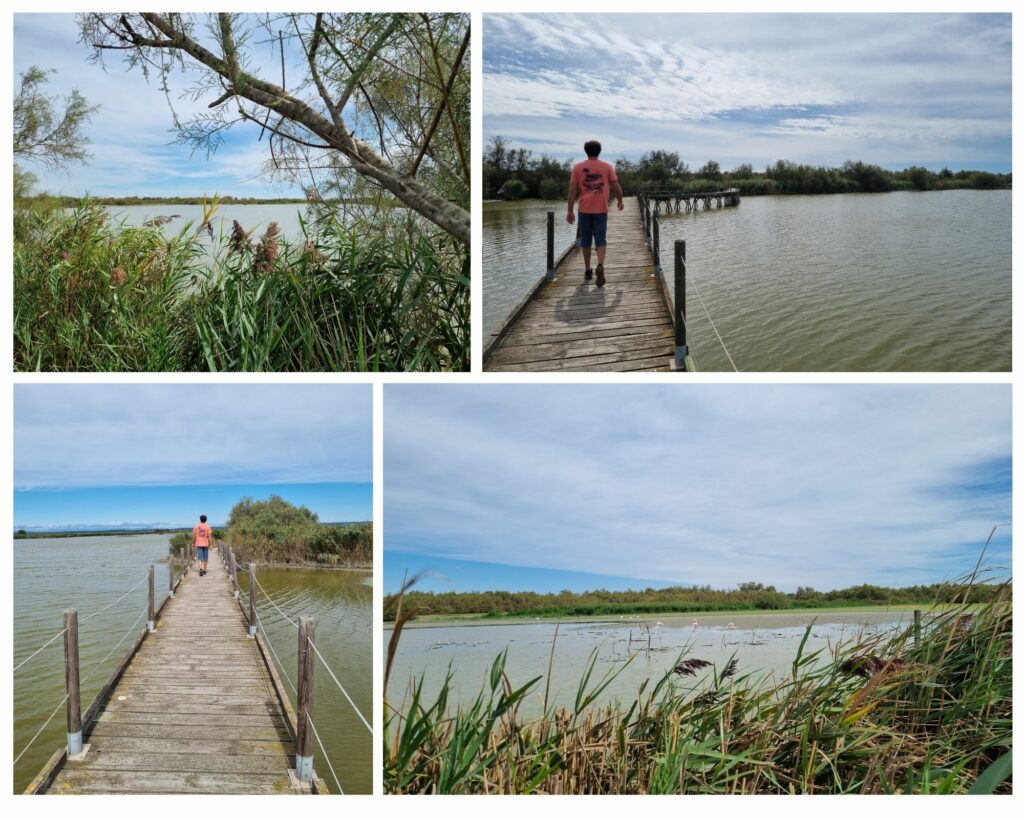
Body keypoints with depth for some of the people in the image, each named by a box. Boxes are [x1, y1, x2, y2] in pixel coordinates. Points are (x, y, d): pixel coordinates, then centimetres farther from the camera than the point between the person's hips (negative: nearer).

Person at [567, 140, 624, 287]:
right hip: (601, 209, -1)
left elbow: (572, 190, -2)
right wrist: (620, 201, 20)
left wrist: (570, 211, -1)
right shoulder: (607, 166, 1)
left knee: (585, 240, 13)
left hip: (584, 209, 1)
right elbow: (616, 187, 1)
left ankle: (588, 271, 18)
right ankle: (600, 265, -25)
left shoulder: (577, 167, 2)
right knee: (601, 240, 0)